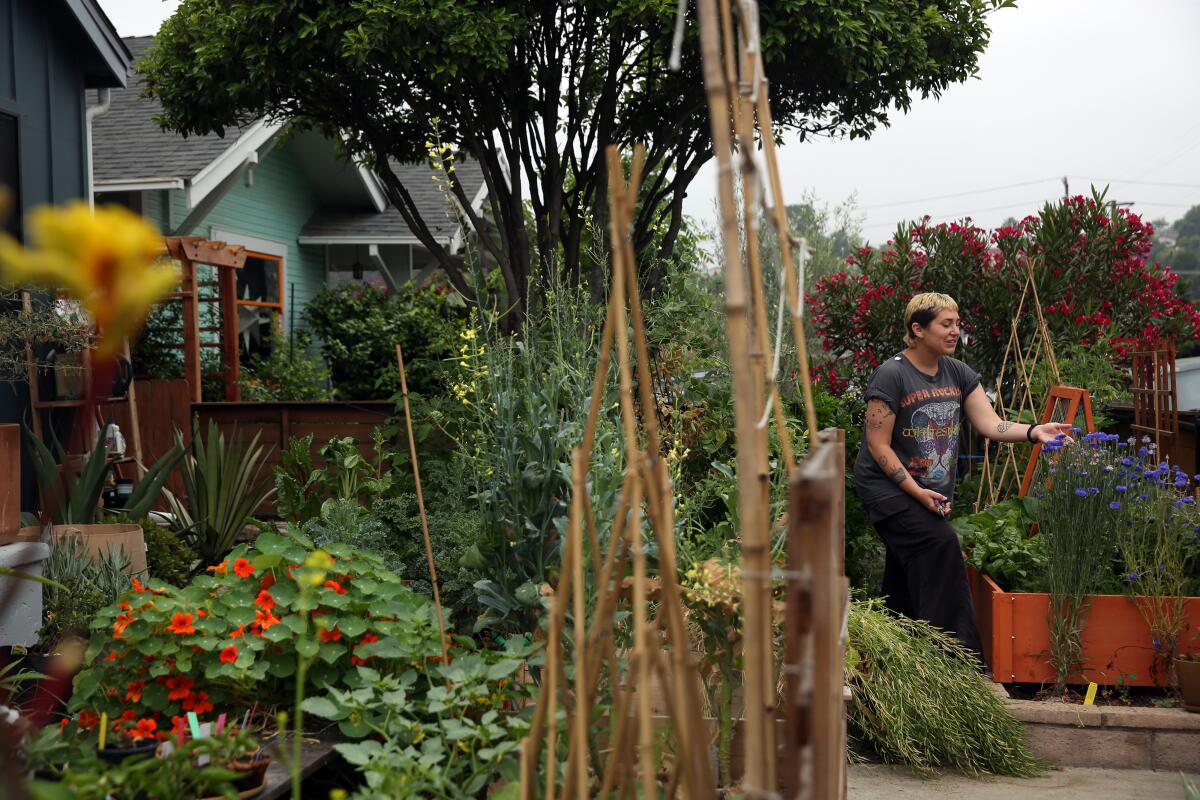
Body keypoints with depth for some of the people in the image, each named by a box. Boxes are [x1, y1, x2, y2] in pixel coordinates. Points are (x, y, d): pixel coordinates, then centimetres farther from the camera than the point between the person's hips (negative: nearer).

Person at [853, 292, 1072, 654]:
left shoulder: (958, 373, 5)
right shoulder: (892, 374, -16)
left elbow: (989, 423, -4)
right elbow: (878, 446, -16)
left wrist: (1033, 432, -22)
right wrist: (916, 491, -20)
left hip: (932, 490, 7)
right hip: (889, 486, -7)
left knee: (906, 578, 13)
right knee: (940, 543, -23)